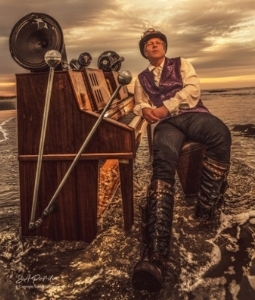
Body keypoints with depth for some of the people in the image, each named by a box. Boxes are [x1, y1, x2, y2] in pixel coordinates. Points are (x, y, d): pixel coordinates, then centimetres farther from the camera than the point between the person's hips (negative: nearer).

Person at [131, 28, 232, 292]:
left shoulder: (181, 64, 24)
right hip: (166, 123, 0)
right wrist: (145, 110, -2)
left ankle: (205, 208, -29)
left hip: (192, 114, 1)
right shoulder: (141, 79, 31)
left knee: (220, 134, -38)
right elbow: (139, 104, 24)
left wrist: (165, 107, -6)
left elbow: (193, 90, 7)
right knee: (163, 165, -34)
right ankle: (155, 254, -51)